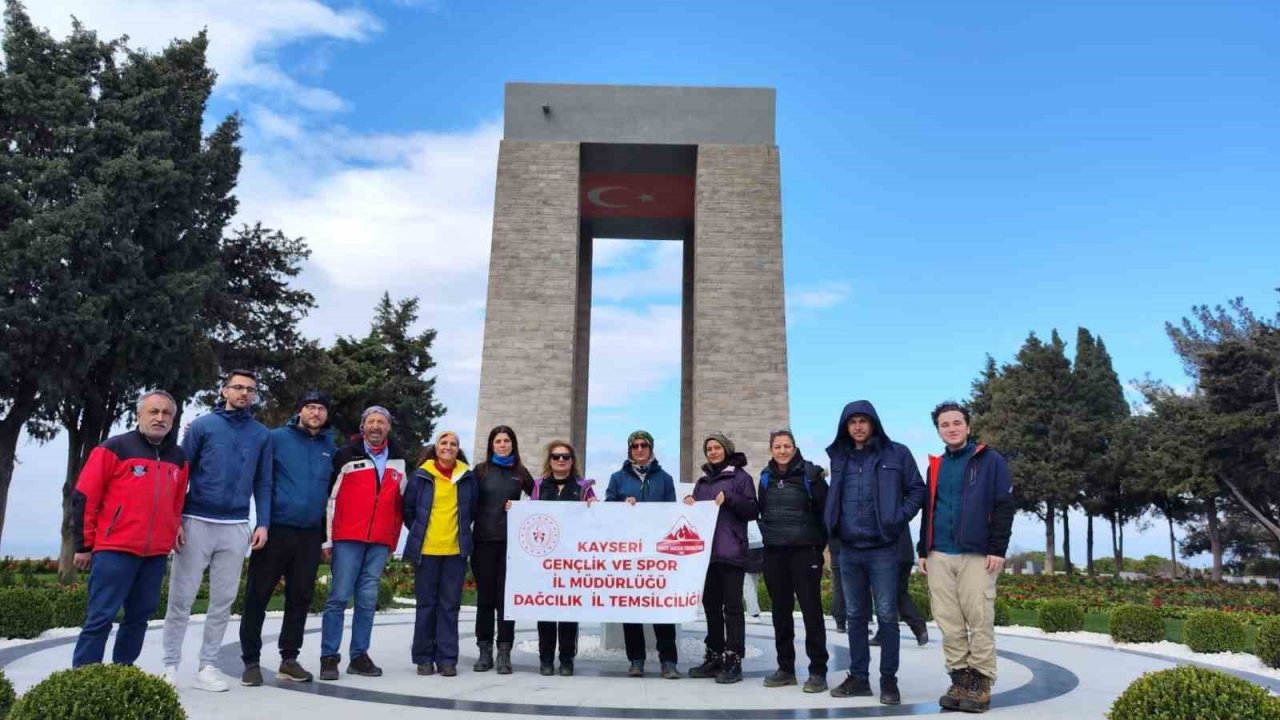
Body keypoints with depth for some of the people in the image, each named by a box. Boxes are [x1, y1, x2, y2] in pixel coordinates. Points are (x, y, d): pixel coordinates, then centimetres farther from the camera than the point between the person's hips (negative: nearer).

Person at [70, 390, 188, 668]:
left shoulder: (178, 458, 13)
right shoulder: (114, 448, -2)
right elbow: (84, 498, -3)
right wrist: (84, 545, -3)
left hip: (156, 554, 5)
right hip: (114, 550, -5)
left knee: (140, 616, 10)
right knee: (100, 618, -6)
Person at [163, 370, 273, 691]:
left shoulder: (262, 435, 8)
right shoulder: (202, 425, 1)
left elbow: (263, 483, 8)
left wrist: (263, 524, -1)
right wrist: (176, 519, -6)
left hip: (236, 528, 2)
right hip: (197, 523, -2)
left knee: (223, 600, 6)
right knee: (181, 597, 2)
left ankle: (207, 666, 16)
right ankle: (171, 665, 14)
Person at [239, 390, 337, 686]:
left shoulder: (330, 446, 10)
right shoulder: (276, 438, -3)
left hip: (310, 534, 4)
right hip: (275, 529, -4)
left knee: (301, 597, 9)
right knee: (258, 595, 2)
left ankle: (289, 658, 19)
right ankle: (251, 660, 12)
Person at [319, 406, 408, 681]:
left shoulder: (399, 460, 12)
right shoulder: (346, 456, 1)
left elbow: (402, 500, 20)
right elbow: (329, 498, 0)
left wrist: (394, 537, 16)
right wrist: (326, 539, -3)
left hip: (381, 542, 3)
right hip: (348, 538, -3)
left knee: (368, 599, 5)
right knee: (339, 596, -4)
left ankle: (359, 656, 13)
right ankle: (329, 657, 4)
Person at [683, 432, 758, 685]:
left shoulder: (740, 476, 1)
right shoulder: (702, 481, 19)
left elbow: (753, 510, -5)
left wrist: (729, 499, -18)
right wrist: (688, 504, 1)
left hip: (730, 551, -6)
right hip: (706, 551, 6)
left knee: (732, 606, -5)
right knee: (710, 605, 10)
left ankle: (733, 661, -4)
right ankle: (714, 657, 17)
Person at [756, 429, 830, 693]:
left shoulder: (810, 473, -5)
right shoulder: (766, 477, 9)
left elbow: (825, 509, -4)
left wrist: (821, 543, -4)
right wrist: (769, 532, 10)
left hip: (804, 550, -5)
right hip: (774, 552, 5)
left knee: (811, 609, -2)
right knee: (780, 610, 10)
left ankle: (818, 670, 5)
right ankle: (785, 667, 20)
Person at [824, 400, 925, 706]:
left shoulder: (896, 454, -2)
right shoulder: (839, 458, 8)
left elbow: (917, 489, 1)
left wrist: (899, 518, -10)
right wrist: (833, 526, 7)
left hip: (883, 549, -4)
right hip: (848, 550, 4)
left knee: (887, 616, 1)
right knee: (855, 617, 11)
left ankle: (889, 680, 11)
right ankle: (858, 677, 19)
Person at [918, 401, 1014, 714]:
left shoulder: (990, 461, 1)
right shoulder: (936, 466, 17)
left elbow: (1004, 507, -4)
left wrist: (997, 550, -11)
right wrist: (923, 550, 15)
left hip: (977, 555, -5)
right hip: (939, 556, 5)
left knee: (980, 622, -2)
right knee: (949, 623, 5)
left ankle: (980, 684, 7)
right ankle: (959, 680, 14)